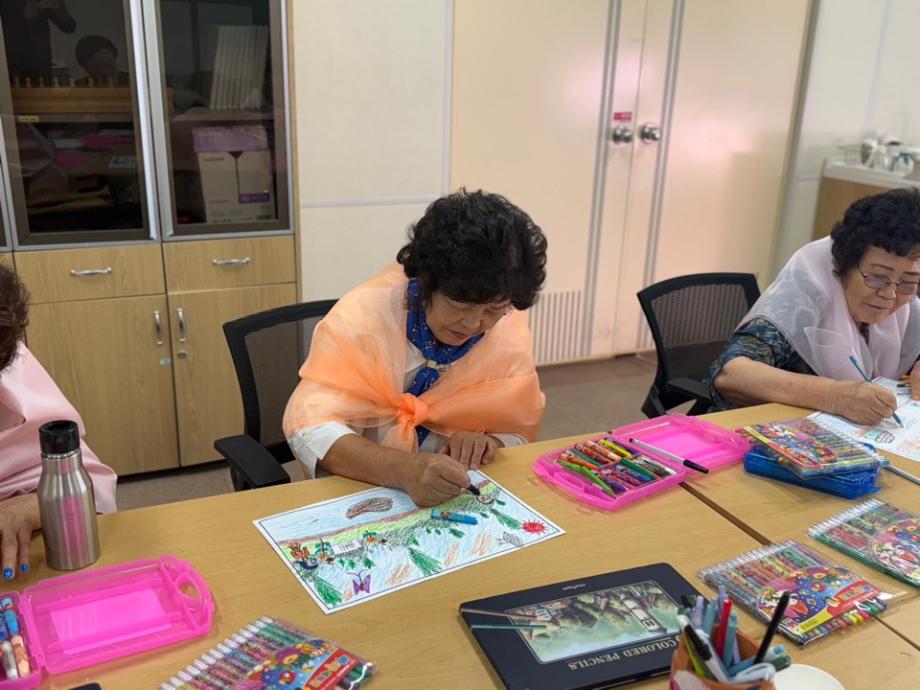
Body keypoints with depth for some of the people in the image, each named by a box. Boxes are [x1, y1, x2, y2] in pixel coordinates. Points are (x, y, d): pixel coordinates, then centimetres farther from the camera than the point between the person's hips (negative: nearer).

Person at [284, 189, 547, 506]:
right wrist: (404, 470, -38)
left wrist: (488, 443, -19)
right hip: (363, 492, -2)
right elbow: (309, 428, -23)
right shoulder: (367, 313, -17)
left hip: (459, 496, 3)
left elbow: (519, 434, 2)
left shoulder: (508, 331, -7)